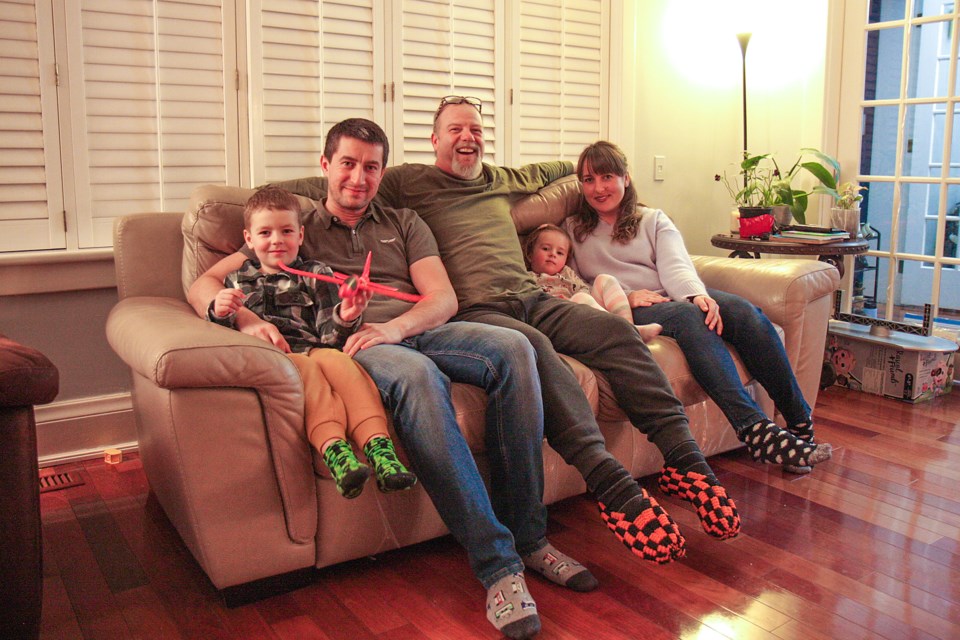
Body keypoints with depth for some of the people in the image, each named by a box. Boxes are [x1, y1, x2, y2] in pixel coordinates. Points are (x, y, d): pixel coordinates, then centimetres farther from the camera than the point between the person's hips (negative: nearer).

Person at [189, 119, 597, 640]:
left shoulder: (403, 223, 28)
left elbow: (444, 297, 12)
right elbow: (203, 285, 11)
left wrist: (396, 327, -11)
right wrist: (245, 320, -13)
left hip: (420, 331, 4)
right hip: (353, 347, -3)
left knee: (512, 347, -27)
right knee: (415, 374, -39)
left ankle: (528, 537, -21)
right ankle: (498, 566, -38)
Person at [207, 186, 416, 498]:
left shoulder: (316, 274, 23)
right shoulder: (238, 280, 27)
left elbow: (328, 335, 10)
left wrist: (344, 318, -14)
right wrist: (219, 314, -4)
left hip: (314, 348, 1)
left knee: (333, 358, -34)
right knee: (305, 367, -35)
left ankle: (378, 445, -52)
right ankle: (334, 450, -56)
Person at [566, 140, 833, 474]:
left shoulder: (653, 220, 20)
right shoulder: (573, 230, 16)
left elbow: (675, 266, 1)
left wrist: (698, 295, -22)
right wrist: (624, 296, -13)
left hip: (675, 296, 4)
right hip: (626, 311, -4)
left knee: (742, 310, -26)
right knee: (687, 316, -36)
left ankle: (800, 421, -24)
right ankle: (752, 426, -46)